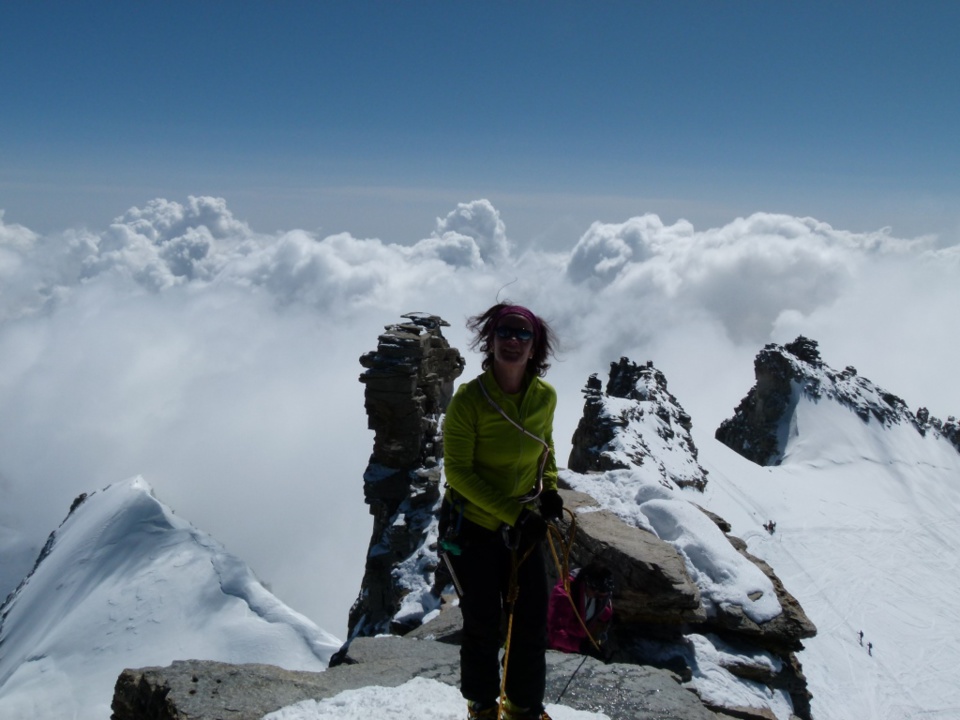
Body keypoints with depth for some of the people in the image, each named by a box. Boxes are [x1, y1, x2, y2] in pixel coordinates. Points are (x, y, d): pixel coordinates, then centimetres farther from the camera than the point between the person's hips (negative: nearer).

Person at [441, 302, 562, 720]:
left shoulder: (545, 396, -6)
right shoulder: (469, 398, -20)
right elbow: (457, 471, -18)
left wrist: (549, 489, -4)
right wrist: (513, 512, -24)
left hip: (523, 527, 4)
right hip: (472, 526, -4)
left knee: (533, 622, 9)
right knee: (483, 624, 9)